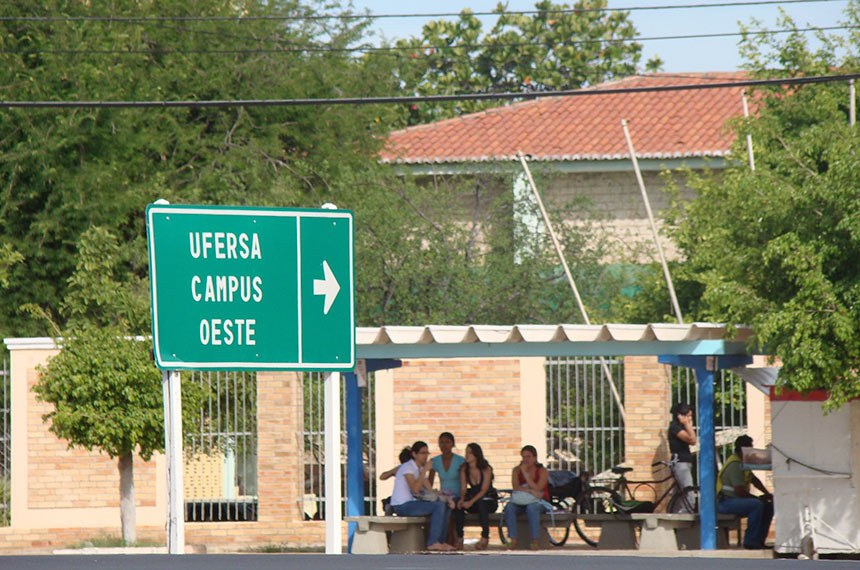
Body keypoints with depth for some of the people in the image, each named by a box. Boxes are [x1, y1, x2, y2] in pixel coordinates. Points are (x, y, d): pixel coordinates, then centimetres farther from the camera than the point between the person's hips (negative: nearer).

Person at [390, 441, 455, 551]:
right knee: (439, 506, -21)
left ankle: (440, 541, 2)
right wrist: (424, 471, -21)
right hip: (402, 506, -9)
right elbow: (415, 489, -26)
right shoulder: (407, 467, -12)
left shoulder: (420, 469, 16)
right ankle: (432, 542, -21)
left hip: (410, 503, 9)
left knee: (445, 506, 4)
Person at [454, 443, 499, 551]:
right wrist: (462, 499, -25)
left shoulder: (486, 469, -14)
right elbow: (463, 488, -2)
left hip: (489, 500, -4)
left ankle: (485, 538, -35)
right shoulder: (464, 469, 1)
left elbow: (484, 490, -21)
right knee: (459, 505, -27)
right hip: (473, 497, 4)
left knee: (481, 503, -39)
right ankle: (459, 538, -28)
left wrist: (471, 502, -34)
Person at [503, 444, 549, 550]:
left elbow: (537, 489, -15)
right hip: (521, 501, 3)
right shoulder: (517, 470, 7)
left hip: (538, 502, -3)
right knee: (509, 507, -31)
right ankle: (514, 540, -32)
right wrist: (530, 491, -24)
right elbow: (515, 487, -9)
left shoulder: (542, 471, -1)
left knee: (531, 508, -39)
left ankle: (535, 541, -38)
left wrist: (525, 473, -17)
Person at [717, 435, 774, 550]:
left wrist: (767, 494, 9)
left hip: (737, 500, 11)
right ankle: (750, 541, -26)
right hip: (725, 502, -11)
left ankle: (759, 540, 4)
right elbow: (739, 491, -24)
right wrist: (758, 498, -11)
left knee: (769, 506, 5)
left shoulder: (742, 462, 16)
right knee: (757, 505, -31)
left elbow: (754, 480, 25)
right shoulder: (734, 465, -19)